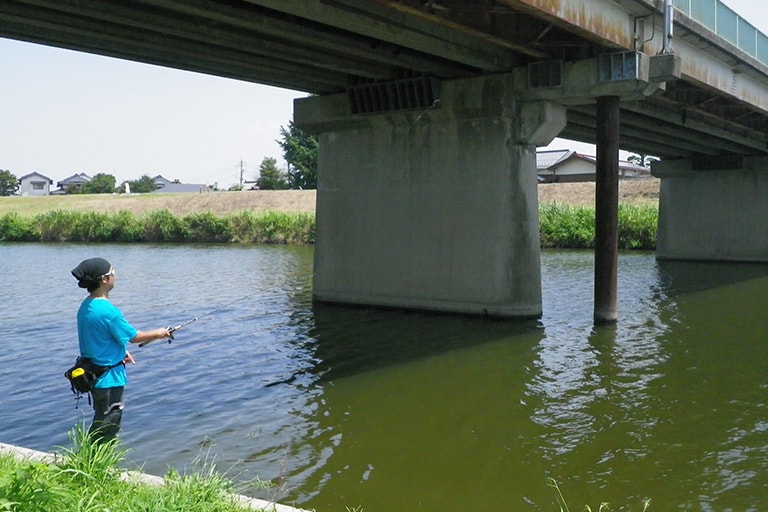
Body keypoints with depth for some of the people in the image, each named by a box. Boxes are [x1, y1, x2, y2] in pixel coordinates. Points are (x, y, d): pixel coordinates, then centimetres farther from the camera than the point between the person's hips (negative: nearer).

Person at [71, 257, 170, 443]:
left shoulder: (85, 306, 4)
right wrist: (157, 334, 0)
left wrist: (120, 351, 15)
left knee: (103, 421, 21)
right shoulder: (108, 311, -25)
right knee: (108, 422, 1)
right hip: (108, 377, -9)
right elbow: (133, 336, -15)